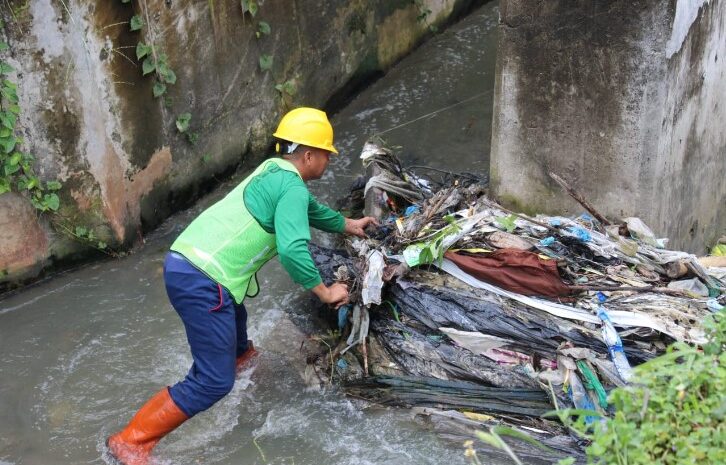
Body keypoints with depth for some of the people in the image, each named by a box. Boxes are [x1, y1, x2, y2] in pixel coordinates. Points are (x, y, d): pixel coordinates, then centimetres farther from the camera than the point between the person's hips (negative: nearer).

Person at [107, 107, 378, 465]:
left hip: (182, 263, 10)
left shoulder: (273, 172, 21)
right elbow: (293, 251, -21)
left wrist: (348, 225, 52)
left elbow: (311, 209, 40)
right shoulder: (291, 187, -9)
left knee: (233, 316, 37)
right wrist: (326, 292, -8)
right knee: (214, 381, -4)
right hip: (202, 281, -10)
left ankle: (240, 355, 66)